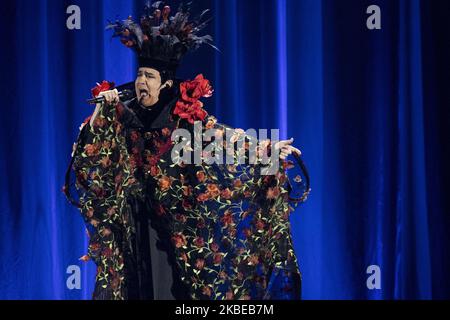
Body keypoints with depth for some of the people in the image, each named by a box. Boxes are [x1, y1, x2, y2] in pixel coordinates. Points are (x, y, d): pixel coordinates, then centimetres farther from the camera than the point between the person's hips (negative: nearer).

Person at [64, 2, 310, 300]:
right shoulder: (122, 114, 2)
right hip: (132, 219, 2)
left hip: (174, 220, -1)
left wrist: (267, 148, -18)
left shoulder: (185, 115, -2)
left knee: (171, 284, 0)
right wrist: (102, 109, -19)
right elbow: (90, 149, -5)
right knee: (135, 281, 5)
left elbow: (224, 136, -7)